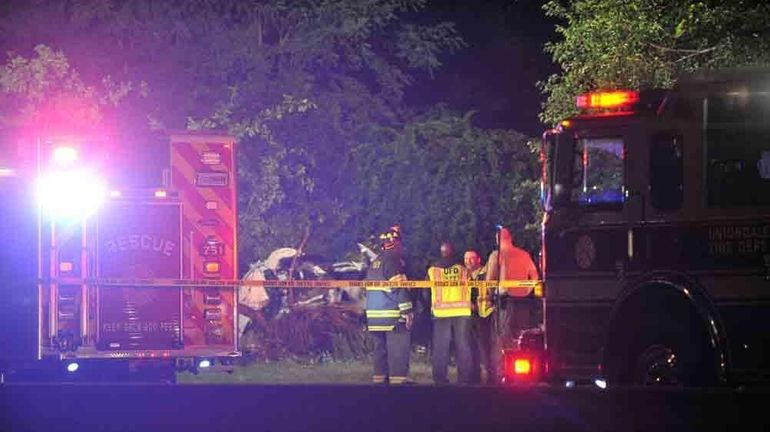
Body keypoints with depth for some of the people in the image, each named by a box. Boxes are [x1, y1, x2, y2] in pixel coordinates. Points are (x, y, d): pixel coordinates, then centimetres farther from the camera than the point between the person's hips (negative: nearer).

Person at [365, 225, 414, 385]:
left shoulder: (374, 263, 18)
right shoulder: (393, 260, -10)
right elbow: (399, 287, -17)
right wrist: (407, 310, -17)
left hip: (375, 315, 9)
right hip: (393, 315, -9)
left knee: (381, 347, 12)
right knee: (398, 348, -8)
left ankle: (379, 378, 11)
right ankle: (398, 379, -12)